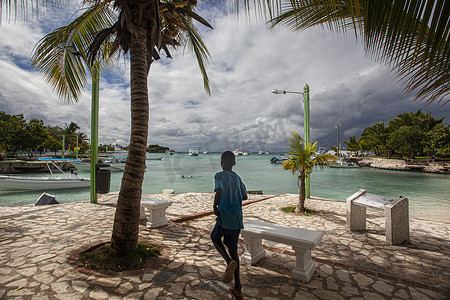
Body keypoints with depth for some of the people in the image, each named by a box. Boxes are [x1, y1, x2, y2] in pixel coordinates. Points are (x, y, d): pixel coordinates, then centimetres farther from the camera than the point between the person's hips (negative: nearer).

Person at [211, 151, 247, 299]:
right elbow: (244, 196, 18)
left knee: (215, 238, 23)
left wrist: (215, 207, -15)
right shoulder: (237, 178, 9)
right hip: (237, 219, 6)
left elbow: (219, 191, -29)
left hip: (224, 217, -5)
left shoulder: (219, 175, -10)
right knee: (233, 249, 17)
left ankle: (230, 262, -3)